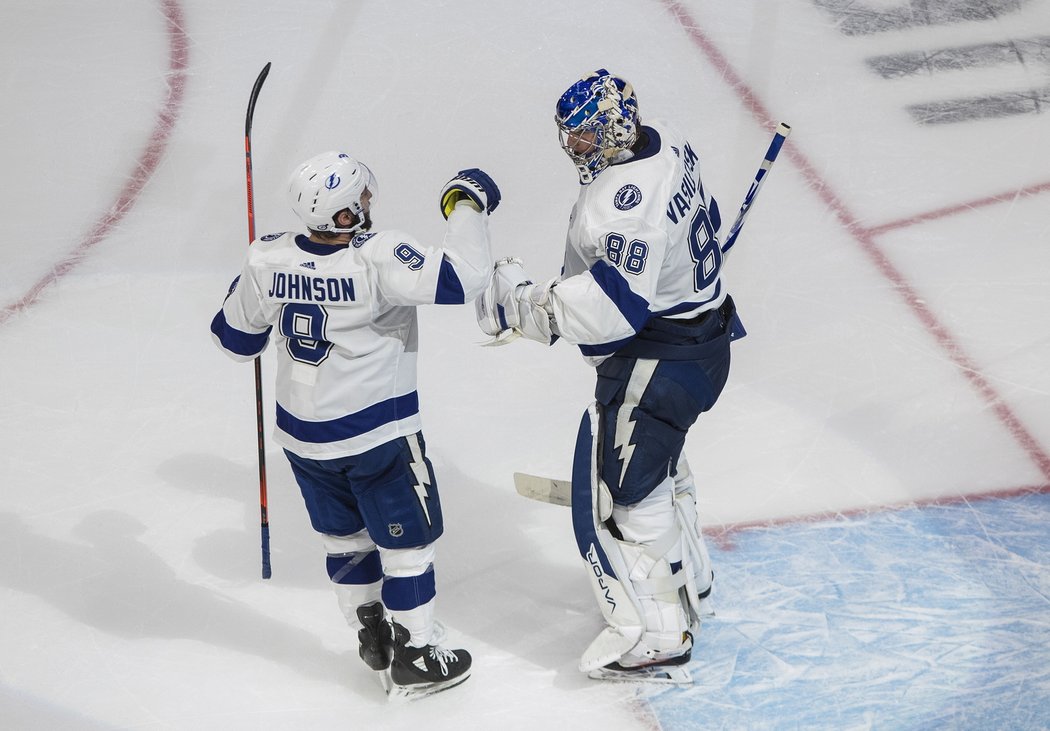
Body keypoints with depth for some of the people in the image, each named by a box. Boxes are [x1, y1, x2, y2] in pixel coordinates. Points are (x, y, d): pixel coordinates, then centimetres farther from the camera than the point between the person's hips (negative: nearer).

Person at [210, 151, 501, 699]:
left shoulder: (268, 259, -10)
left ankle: (372, 638, 39)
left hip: (302, 435, 6)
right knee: (406, 542, 11)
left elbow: (236, 339, 4)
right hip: (378, 435, -6)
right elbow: (461, 278, -30)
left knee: (345, 537, 24)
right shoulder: (377, 258, -26)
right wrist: (467, 206, -14)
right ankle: (415, 660, 21)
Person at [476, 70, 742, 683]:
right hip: (700, 326, 11)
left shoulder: (630, 196, -30)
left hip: (659, 361, -11)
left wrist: (522, 305, -31)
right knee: (657, 460, 28)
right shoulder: (663, 142, 2)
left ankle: (658, 638, 4)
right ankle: (689, 584, 47)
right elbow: (702, 220, 18)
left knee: (620, 488, -5)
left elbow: (612, 305, -35)